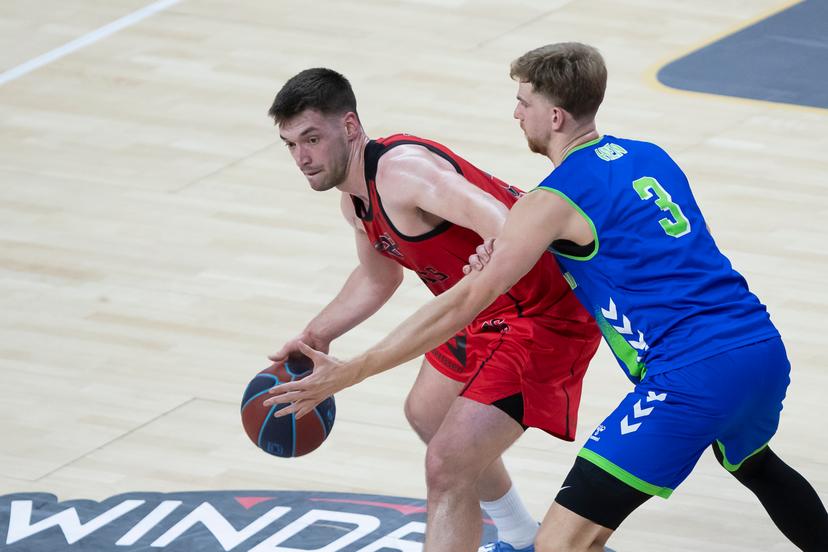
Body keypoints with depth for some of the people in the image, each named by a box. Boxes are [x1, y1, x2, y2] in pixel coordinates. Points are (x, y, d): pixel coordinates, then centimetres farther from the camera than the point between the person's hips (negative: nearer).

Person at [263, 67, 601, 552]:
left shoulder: (400, 170, -27)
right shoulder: (356, 198, 5)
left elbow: (503, 225, -43)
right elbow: (377, 279, 26)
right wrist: (316, 336, 18)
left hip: (542, 316, -11)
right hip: (489, 310, 11)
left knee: (448, 468, -16)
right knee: (428, 414, 33)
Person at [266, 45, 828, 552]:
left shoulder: (553, 201, -7)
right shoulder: (650, 158, 16)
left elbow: (461, 305, -7)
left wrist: (345, 375, -3)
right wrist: (510, 256, 14)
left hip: (692, 380, -8)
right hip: (766, 350, 8)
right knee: (755, 464, 41)